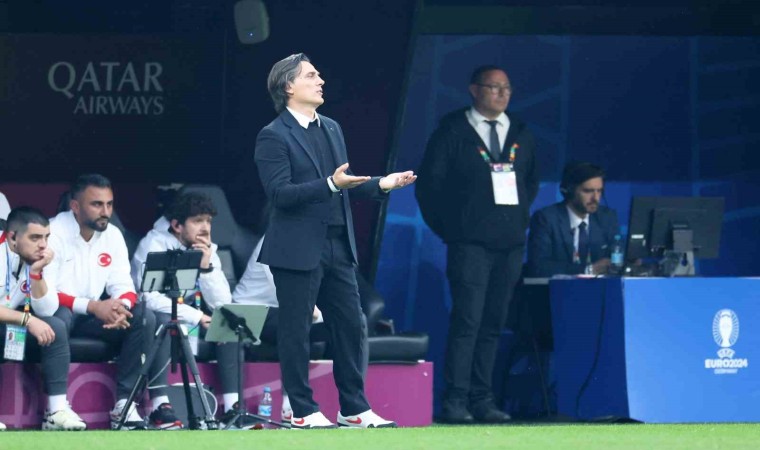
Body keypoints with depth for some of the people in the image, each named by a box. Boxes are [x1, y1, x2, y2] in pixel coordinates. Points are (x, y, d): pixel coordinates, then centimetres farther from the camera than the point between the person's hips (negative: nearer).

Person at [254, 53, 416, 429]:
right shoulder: (274, 137, -10)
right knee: (296, 332, 0)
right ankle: (303, 411, 7)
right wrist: (331, 184, -27)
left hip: (337, 246, 7)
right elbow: (279, 193, -19)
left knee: (350, 327, 8)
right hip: (298, 250, -7)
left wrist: (380, 185, 5)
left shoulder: (331, 129, 15)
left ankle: (354, 408, 16)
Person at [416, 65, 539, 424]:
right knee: (466, 321, -11)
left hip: (510, 245, 5)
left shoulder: (521, 135, 13)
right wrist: (447, 228, -1)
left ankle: (482, 400, 8)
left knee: (494, 323, 5)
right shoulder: (453, 132, -1)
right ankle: (455, 401, -12)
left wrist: (520, 217, 14)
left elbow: (532, 179, 25)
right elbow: (429, 184, 0)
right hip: (470, 243, -5)